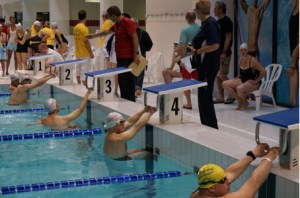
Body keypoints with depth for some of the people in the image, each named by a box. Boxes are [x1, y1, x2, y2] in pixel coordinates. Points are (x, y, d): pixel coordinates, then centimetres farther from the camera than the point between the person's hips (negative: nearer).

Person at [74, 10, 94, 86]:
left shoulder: (76, 27, 6)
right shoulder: (84, 28, -17)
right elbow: (87, 42, -18)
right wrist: (91, 53, -10)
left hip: (78, 53, 8)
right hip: (85, 54, -8)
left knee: (78, 68, 16)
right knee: (84, 71, -4)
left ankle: (79, 84, 27)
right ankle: (84, 86, -2)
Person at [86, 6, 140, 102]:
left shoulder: (127, 22, -12)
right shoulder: (116, 24, 17)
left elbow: (135, 38, -17)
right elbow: (107, 32, 34)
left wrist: (136, 54, -21)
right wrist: (94, 35, 44)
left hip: (127, 58, -9)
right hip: (120, 57, 9)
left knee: (128, 83, -8)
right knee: (121, 82, 12)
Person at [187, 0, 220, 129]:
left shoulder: (210, 23, -17)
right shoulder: (205, 23, 13)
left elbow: (215, 45, -25)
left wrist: (196, 51, -19)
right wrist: (193, 47, 9)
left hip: (209, 67, -10)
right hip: (203, 66, 10)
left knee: (205, 98, -6)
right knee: (202, 97, 15)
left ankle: (213, 128, 1)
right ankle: (205, 126, 24)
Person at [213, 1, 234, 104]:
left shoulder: (227, 21, -12)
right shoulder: (218, 21, 15)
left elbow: (228, 38, -17)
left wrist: (224, 52, -21)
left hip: (224, 54, -9)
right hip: (216, 53, 9)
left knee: (222, 75, -8)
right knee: (218, 76, 8)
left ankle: (232, 95, 5)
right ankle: (221, 97, 13)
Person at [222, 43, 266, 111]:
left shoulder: (252, 60, -16)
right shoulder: (240, 60, 6)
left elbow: (263, 71, -21)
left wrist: (256, 81, -19)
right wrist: (238, 77, 12)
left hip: (252, 83, -8)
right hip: (243, 80, 8)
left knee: (239, 88, -39)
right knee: (225, 84, -7)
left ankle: (245, 103, -5)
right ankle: (239, 100, 3)